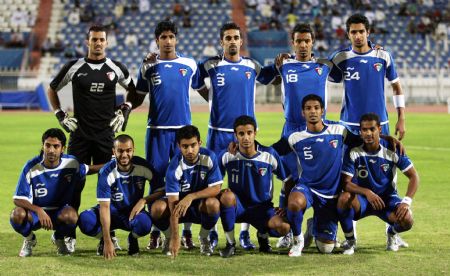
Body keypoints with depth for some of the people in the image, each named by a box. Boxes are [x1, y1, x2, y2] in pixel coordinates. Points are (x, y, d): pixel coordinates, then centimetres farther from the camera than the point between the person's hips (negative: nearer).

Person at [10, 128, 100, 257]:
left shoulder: (71, 163, -10)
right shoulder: (31, 167, -18)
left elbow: (88, 169, 14)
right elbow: (18, 199, -18)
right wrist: (39, 210, -36)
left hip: (59, 213, 1)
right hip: (35, 212, -1)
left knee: (71, 216, -35)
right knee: (17, 214, -35)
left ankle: (59, 238, 3)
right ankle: (29, 239, 3)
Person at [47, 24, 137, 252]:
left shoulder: (116, 69, 4)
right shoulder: (74, 67, 0)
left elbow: (133, 90, 20)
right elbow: (52, 89, 13)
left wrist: (124, 111, 7)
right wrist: (60, 116, 5)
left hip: (106, 134, 1)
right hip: (80, 133, -1)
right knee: (74, 184, -3)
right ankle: (69, 234, 3)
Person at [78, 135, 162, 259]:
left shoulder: (143, 167, -16)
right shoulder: (106, 173, -22)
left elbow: (162, 190, -8)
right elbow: (104, 207, -26)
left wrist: (144, 200, -28)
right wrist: (107, 242, -34)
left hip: (133, 212, 0)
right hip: (112, 212, 0)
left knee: (145, 223, -37)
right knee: (85, 220, -32)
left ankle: (133, 239, 2)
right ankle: (104, 238, 4)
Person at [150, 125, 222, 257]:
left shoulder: (209, 157, -18)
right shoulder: (175, 167, -24)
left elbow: (216, 188, -19)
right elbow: (173, 203, -28)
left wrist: (191, 197, -33)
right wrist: (175, 238, -36)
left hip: (201, 206, 1)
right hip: (180, 205, -1)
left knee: (213, 203, -34)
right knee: (158, 208, -31)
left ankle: (204, 238, -2)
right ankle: (169, 238, 3)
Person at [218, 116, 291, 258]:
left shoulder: (269, 154, -9)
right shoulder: (227, 156, -10)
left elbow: (287, 180, 1)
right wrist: (220, 191, -19)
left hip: (262, 207, 1)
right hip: (236, 207, 0)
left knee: (284, 227, -30)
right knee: (227, 196, -38)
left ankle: (263, 235, 11)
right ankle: (230, 243, -16)